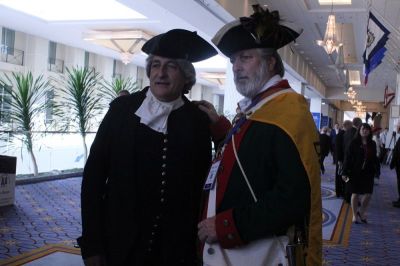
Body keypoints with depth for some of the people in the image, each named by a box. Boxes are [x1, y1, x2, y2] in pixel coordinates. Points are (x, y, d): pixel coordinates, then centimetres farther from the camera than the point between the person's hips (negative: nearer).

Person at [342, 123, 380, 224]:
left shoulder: (372, 144, 5)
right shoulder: (354, 143, -5)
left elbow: (374, 158, 11)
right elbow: (348, 158, -6)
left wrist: (377, 170, 3)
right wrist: (345, 172, -10)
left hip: (368, 173, 3)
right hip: (356, 172, -3)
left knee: (368, 194, 3)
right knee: (355, 193, 5)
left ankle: (361, 213, 25)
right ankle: (355, 215, 17)